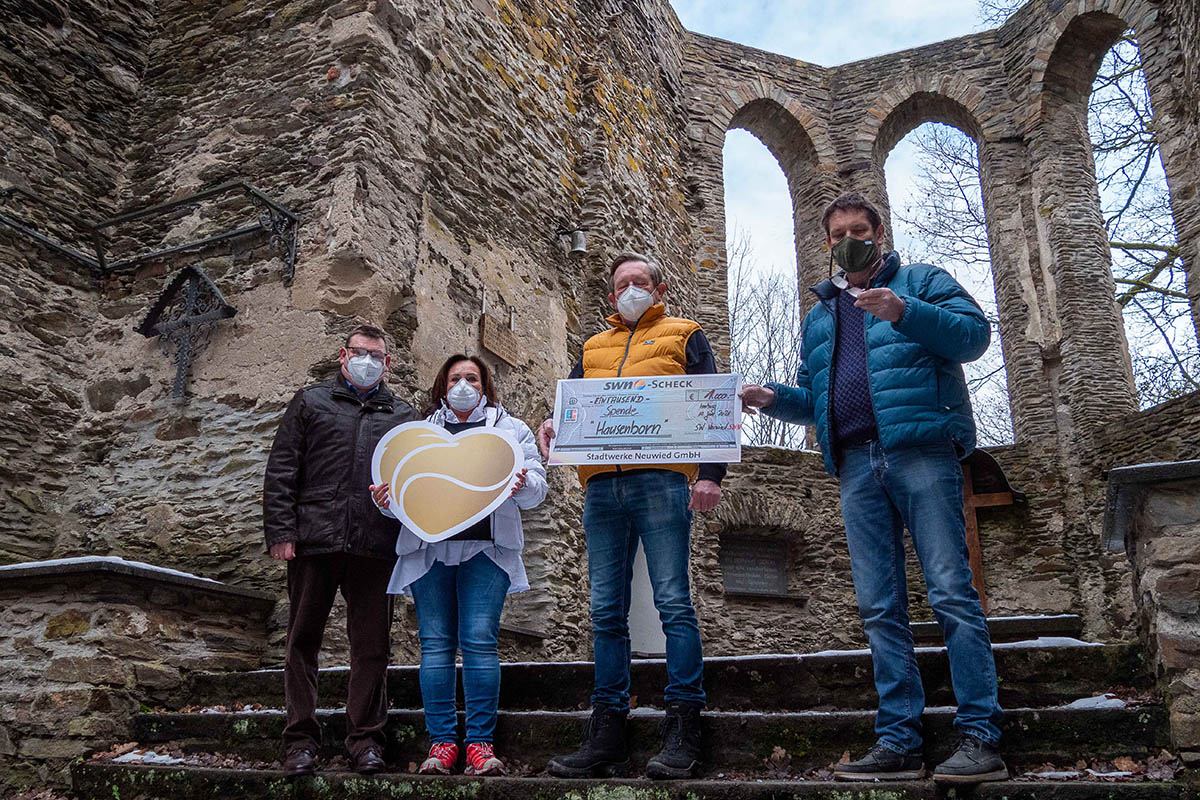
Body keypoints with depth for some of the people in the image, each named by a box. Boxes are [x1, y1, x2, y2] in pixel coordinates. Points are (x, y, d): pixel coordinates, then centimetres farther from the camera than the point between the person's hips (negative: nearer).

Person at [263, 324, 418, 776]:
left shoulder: (402, 417, 17)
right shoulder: (310, 403, 13)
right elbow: (281, 471, 6)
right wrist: (280, 531, -4)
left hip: (375, 547, 1)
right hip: (314, 539, -1)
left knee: (371, 644, 5)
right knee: (303, 640, 5)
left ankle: (366, 739, 16)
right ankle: (301, 739, 16)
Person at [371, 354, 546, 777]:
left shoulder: (511, 429, 18)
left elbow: (537, 490, 10)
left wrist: (522, 484, -13)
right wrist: (385, 500, -4)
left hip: (486, 547, -2)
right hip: (429, 547, 2)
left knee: (479, 642, -9)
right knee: (435, 643, -1)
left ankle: (480, 742, -2)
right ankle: (441, 741, 6)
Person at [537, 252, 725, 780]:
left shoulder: (683, 336, 14)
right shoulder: (593, 348, 26)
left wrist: (710, 473, -9)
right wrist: (551, 425, -3)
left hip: (661, 479, -4)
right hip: (601, 486, 5)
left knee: (673, 602, -7)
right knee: (606, 612, 4)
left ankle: (682, 733, -2)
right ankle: (606, 738, 9)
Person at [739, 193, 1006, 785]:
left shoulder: (920, 281, 14)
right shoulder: (819, 314, 28)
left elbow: (974, 332, -1)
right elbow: (813, 397, 27)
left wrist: (905, 311, -15)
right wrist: (774, 398, 6)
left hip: (920, 451, -5)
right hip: (856, 465, 5)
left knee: (951, 592, -9)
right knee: (880, 609, 3)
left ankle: (981, 738, -5)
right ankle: (898, 742, 6)